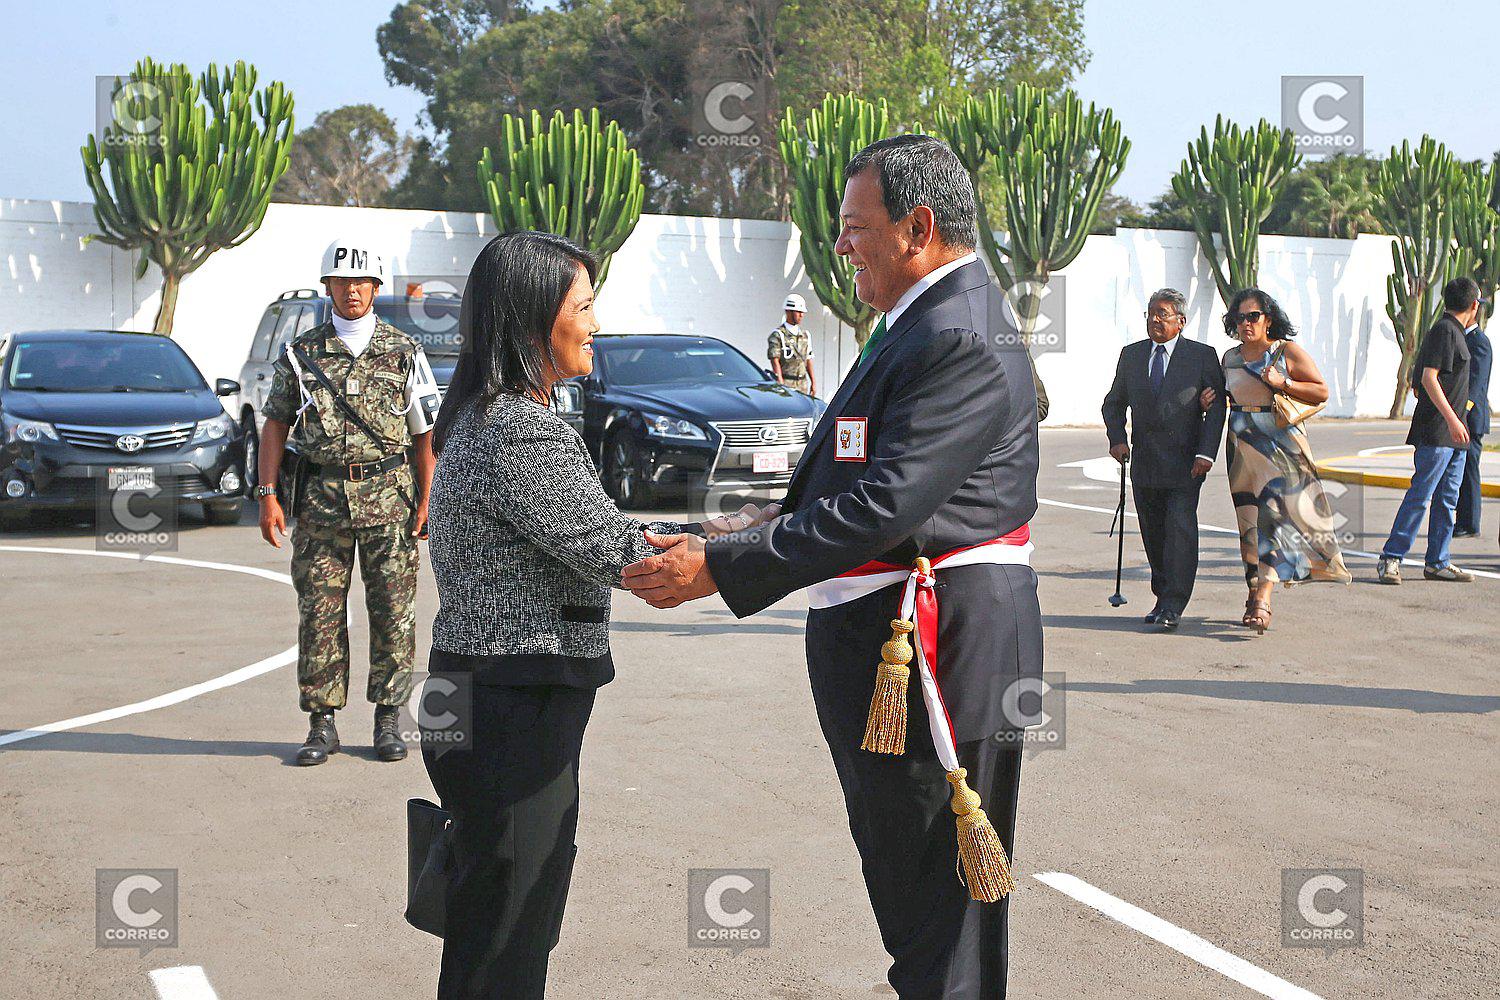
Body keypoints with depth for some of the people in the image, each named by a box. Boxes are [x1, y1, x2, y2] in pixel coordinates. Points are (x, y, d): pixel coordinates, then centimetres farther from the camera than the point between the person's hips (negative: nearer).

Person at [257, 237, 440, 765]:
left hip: (390, 498, 0)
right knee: (320, 613, 1)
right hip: (321, 500, 1)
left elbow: (424, 432, 8)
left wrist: (425, 501, 1)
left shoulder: (404, 352, 6)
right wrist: (268, 494, -1)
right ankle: (322, 725, 9)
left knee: (393, 611, 1)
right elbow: (275, 425, 9)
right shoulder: (301, 354, 8)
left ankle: (389, 720, 12)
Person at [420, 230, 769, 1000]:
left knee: (503, 926, 19)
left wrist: (701, 530, 8)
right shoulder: (523, 434, -19)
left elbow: (584, 533, 14)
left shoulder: (481, 418, 13)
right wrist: (724, 539, -8)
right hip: (515, 705, -10)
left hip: (481, 697, 10)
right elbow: (618, 556, -18)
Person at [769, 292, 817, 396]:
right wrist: (781, 386, -17)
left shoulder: (805, 335, 14)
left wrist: (813, 382, 13)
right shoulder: (777, 335, -6)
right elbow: (775, 361, -11)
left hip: (803, 384, 6)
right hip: (785, 383, -6)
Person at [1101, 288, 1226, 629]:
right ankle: (1162, 597, 21)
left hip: (1185, 463, -4)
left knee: (1180, 530, -11)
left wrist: (1206, 452, -12)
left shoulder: (1203, 356, 0)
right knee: (1153, 534, 9)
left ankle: (1173, 606, -11)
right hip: (1144, 461, 4)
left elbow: (1217, 407, -2)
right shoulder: (1131, 354, 11)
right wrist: (1117, 438, 1)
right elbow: (1114, 402, 18)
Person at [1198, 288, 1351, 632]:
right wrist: (1212, 399, 5)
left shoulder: (1287, 352, -2)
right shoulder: (1230, 357, 12)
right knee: (1248, 520, 4)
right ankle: (1255, 593, 14)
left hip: (1282, 443, -5)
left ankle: (1262, 601, -22)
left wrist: (1283, 383, -15)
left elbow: (1322, 392, -2)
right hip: (1242, 445, 5)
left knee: (1274, 514, -15)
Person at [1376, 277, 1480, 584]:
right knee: (1420, 495, -10)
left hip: (1453, 435, 10)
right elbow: (1428, 378, -19)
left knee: (1447, 498, 9)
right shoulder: (1445, 330, -10)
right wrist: (1451, 418, -25)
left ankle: (1437, 562, 13)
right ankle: (1390, 558, -7)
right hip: (1436, 432, -10)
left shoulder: (1453, 331, 20)